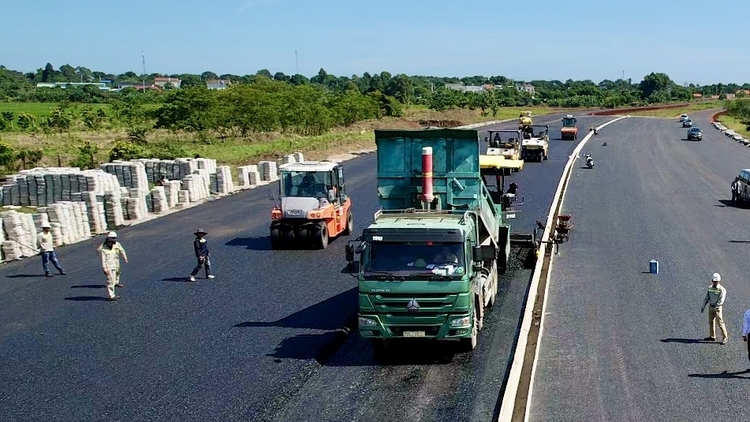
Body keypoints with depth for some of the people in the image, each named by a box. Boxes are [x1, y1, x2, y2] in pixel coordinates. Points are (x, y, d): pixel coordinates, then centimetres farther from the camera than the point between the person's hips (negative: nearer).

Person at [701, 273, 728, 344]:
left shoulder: (722, 289, -14)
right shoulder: (710, 288, 6)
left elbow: (721, 301, -20)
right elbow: (707, 298, 12)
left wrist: (715, 307, -24)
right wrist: (703, 306, 9)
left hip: (717, 308, -7)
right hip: (711, 307, 7)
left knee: (720, 323, -8)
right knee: (711, 322, 13)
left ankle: (725, 338, -3)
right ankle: (712, 336, 24)